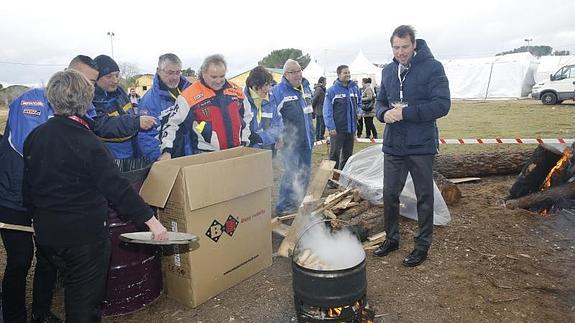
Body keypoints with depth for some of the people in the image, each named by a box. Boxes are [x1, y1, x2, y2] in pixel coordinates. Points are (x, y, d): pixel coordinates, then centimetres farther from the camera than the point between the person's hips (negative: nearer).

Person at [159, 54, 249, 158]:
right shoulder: (190, 95, -11)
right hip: (205, 157, -4)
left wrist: (244, 142, 13)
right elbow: (172, 122, -7)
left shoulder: (236, 90, 5)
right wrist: (167, 151, -14)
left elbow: (245, 117, 18)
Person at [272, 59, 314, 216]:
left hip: (306, 140, 8)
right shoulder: (278, 91, -13)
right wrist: (279, 136, -17)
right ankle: (283, 207, 7)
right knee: (291, 174, -7)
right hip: (290, 142, -7)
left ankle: (298, 203, 31)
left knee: (305, 173, 15)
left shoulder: (306, 87, 11)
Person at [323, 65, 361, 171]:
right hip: (337, 129, -5)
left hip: (351, 128, 6)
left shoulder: (354, 88, 6)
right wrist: (331, 127, -18)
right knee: (335, 155, 0)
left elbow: (359, 103, 22)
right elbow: (327, 110, -12)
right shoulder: (332, 90, -10)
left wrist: (358, 111, 2)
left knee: (348, 154, 15)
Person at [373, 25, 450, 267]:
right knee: (390, 194, 12)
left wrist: (405, 112, -21)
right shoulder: (388, 71, 9)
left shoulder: (432, 67, -9)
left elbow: (442, 104, -16)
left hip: (421, 146, -5)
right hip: (393, 145, 5)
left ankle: (423, 245, 25)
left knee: (424, 197, 9)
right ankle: (391, 239, 31)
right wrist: (384, 113, -9)